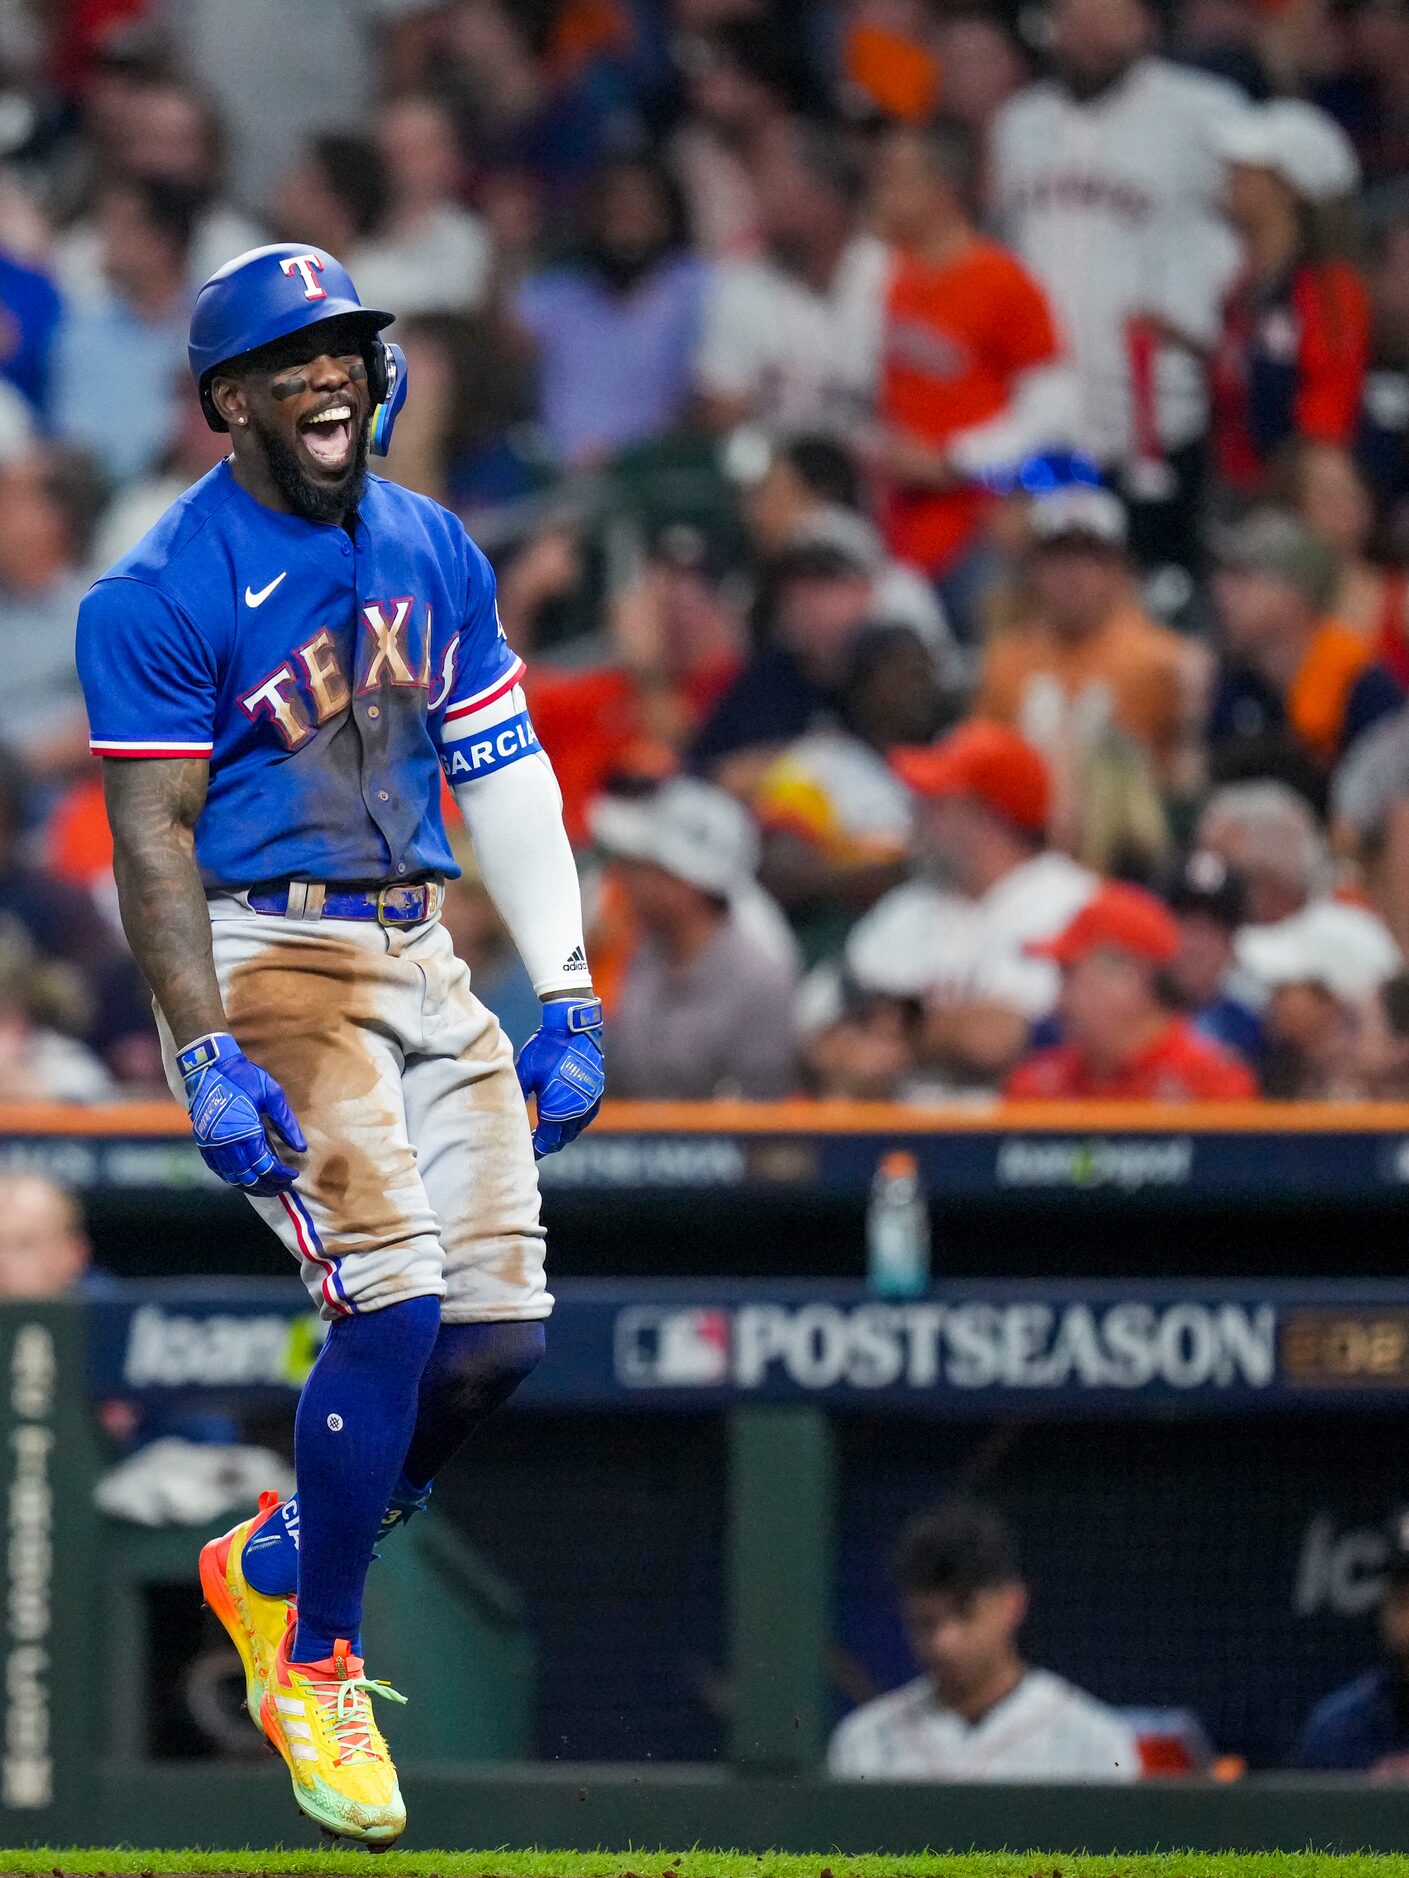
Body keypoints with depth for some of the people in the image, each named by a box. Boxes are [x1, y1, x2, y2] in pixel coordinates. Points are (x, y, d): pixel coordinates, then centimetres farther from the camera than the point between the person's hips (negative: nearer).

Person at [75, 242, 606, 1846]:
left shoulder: (433, 551, 11)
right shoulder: (159, 596, -9)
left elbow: (504, 776, 15)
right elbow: (153, 839, -12)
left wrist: (568, 994, 10)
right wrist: (208, 1060, -20)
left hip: (422, 958, 7)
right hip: (261, 961, -7)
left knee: (501, 1323, -1)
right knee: (392, 1300, -20)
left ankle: (275, 1564, 21)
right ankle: (314, 1664, -4)